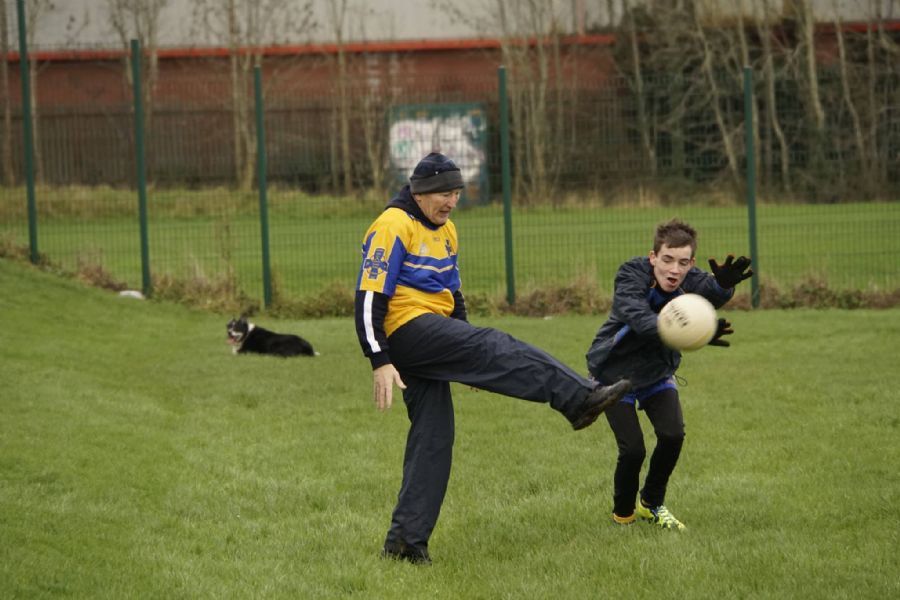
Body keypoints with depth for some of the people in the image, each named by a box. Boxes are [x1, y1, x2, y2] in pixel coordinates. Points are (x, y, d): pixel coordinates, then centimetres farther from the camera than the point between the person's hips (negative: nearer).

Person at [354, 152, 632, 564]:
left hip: (432, 337, 9)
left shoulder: (446, 231, 18)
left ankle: (406, 540, 3)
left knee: (433, 436, 2)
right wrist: (380, 362, -22)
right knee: (494, 346, -21)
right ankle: (579, 398, -29)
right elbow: (369, 298, -16)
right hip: (406, 328, -9)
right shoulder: (394, 227, -11)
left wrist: (468, 357, 24)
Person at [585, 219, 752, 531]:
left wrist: (722, 283, -70)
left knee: (672, 435, -12)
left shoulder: (689, 280, -20)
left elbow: (712, 294, -43)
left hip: (657, 370, 4)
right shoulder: (631, 276, -30)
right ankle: (623, 513, 15)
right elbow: (642, 321, -47)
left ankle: (652, 504, 15)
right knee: (633, 449, -13)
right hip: (615, 371, -4)